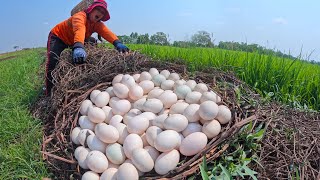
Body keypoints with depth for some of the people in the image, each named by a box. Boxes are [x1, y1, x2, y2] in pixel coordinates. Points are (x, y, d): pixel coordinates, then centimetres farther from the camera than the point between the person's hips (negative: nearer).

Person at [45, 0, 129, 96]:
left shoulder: (97, 24, -11)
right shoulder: (80, 16, -31)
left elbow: (106, 32, -31)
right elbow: (79, 30, -52)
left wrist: (117, 43, -52)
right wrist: (78, 47, -73)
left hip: (72, 42, 7)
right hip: (57, 37, -7)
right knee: (53, 61, -25)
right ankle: (50, 94, -15)